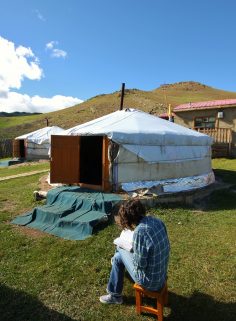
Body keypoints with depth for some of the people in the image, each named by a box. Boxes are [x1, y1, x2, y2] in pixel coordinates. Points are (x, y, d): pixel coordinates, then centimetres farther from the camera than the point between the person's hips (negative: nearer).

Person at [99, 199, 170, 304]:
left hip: (150, 282, -7)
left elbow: (140, 264, -22)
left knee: (119, 256, 11)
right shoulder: (157, 221, -8)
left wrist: (132, 248, -6)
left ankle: (115, 296, 28)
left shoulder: (139, 232, -31)